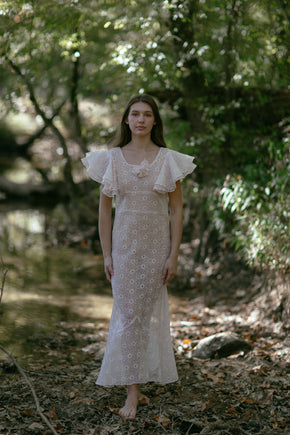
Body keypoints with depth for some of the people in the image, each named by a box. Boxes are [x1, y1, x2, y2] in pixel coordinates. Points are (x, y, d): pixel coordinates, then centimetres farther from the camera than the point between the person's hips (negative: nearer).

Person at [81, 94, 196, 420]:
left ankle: (138, 380, 25)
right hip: (124, 243, 0)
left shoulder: (169, 160, 0)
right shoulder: (112, 159, 1)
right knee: (129, 314, -3)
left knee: (149, 312, 8)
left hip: (157, 243, 0)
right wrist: (106, 255, -1)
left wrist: (173, 255, -6)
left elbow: (176, 210, 0)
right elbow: (104, 209, 4)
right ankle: (133, 391, 2)